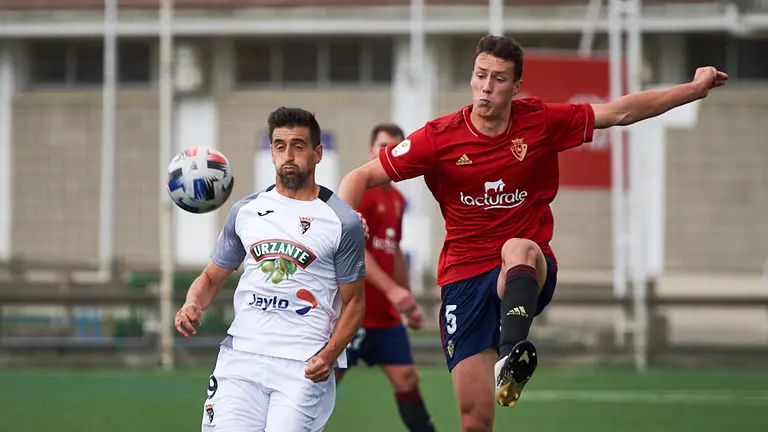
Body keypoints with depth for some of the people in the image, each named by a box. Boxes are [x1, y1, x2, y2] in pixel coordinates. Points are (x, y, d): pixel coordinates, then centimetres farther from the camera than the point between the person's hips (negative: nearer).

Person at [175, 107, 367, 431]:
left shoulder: (343, 222, 1)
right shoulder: (245, 211, 12)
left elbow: (353, 302, 4)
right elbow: (212, 276, 20)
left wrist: (328, 355, -12)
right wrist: (192, 305, -2)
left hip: (303, 366, -3)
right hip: (241, 356, 3)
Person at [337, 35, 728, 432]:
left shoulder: (541, 122, -1)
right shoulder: (440, 138, -3)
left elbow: (620, 112, 7)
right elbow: (363, 178, 1)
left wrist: (695, 88, 4)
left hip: (527, 274, 0)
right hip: (464, 278, 0)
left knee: (518, 249, -39)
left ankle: (512, 357, -59)